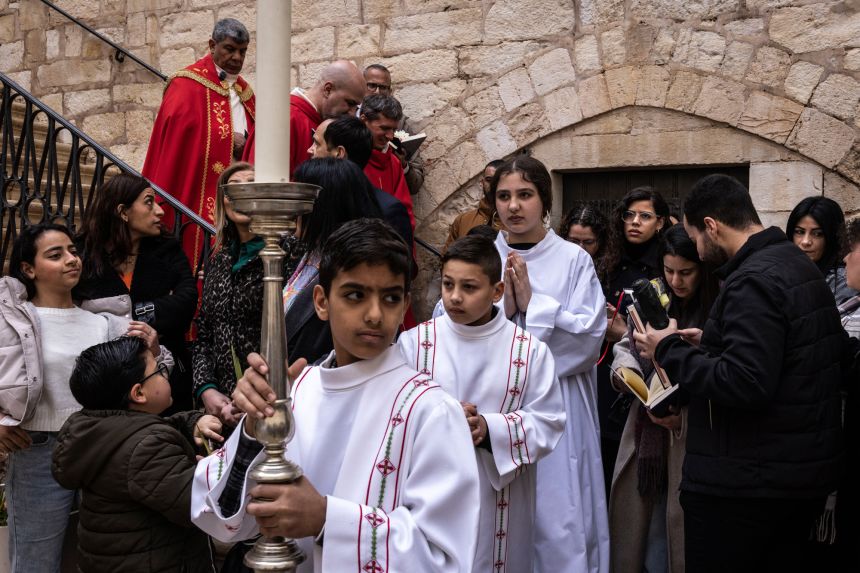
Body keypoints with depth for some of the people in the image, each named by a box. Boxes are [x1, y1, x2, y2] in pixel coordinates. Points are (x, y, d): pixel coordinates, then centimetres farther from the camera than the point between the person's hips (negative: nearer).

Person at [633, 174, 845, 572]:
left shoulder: (752, 281, -19)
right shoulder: (799, 266, 12)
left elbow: (744, 383, -28)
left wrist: (671, 351, -15)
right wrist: (707, 344, 14)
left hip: (744, 485, -10)